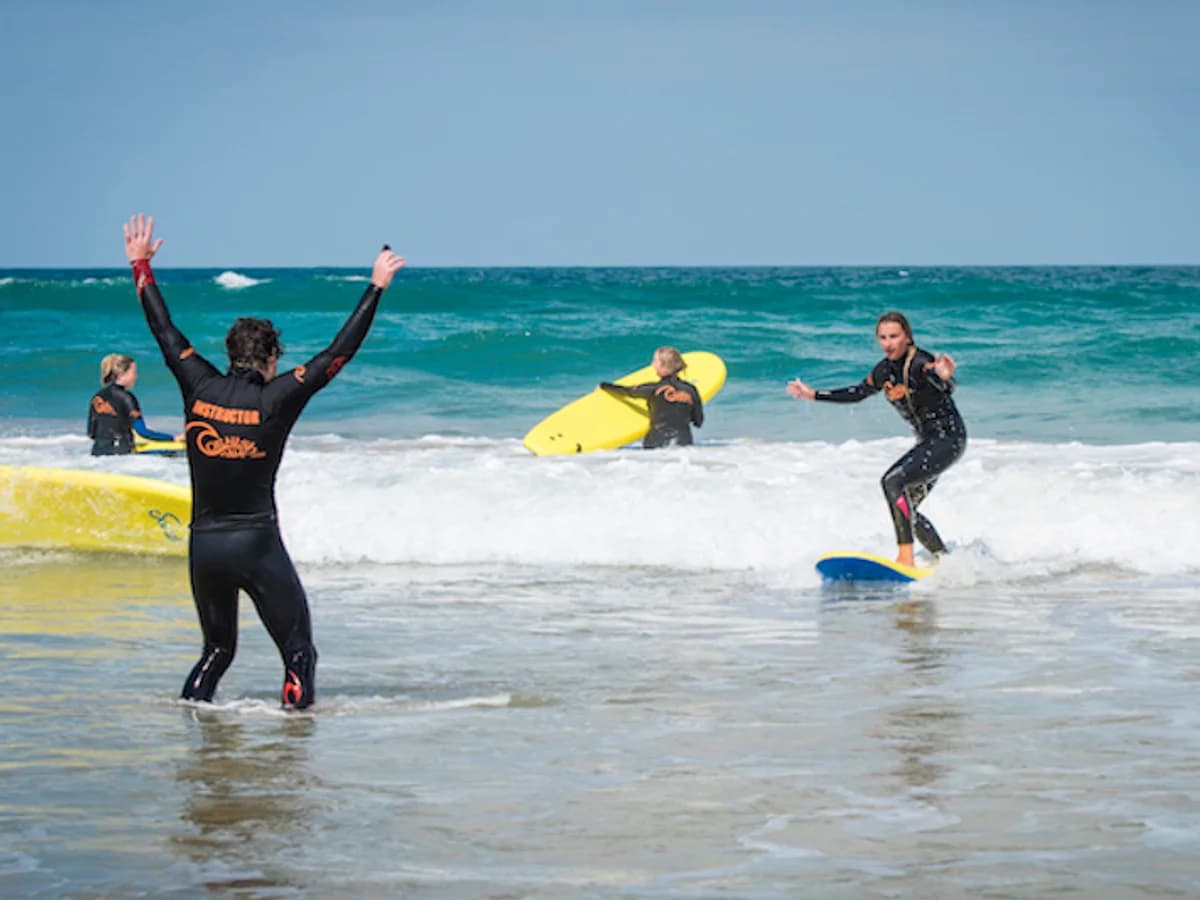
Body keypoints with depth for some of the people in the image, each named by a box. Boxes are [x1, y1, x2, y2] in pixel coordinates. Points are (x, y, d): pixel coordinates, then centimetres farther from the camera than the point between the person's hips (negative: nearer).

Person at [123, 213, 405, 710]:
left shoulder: (200, 388, 0)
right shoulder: (275, 399, -9)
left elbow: (164, 331, 12)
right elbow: (338, 354, -7)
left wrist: (141, 266, 23)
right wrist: (376, 287, -1)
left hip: (203, 544, 4)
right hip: (256, 543, -4)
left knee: (217, 648, 20)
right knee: (298, 649, 4)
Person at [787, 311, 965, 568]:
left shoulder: (921, 364, -21)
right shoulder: (886, 369, 4)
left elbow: (946, 389, -40)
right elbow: (858, 393, 19)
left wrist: (943, 378, -63)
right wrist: (813, 395, 19)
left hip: (949, 438, -9)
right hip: (928, 442, 9)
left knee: (894, 481, -26)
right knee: (905, 509, 10)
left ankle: (906, 557, -31)